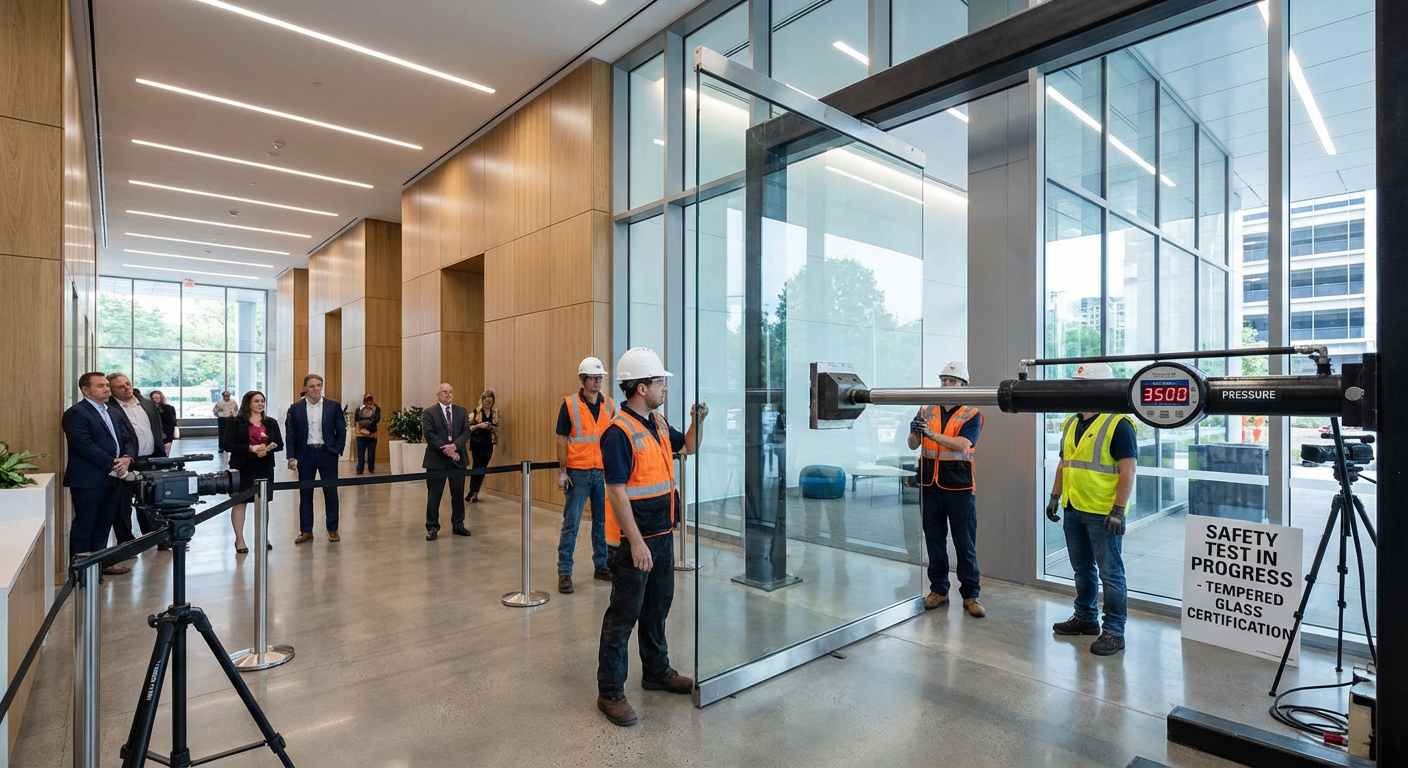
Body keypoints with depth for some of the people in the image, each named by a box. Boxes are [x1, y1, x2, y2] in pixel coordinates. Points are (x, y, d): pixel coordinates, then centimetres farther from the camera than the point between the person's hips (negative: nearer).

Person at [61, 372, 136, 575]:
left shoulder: (114, 411, 16)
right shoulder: (76, 413, -9)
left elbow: (129, 438, 13)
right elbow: (85, 446, -18)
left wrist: (126, 457, -7)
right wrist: (112, 464, -16)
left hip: (113, 478, 7)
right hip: (88, 480, -7)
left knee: (103, 525, 14)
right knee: (84, 525, 2)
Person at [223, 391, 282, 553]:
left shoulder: (271, 422, 8)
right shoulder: (237, 422, -2)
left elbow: (280, 444, 9)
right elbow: (227, 445, -8)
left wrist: (269, 447, -13)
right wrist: (250, 448, -18)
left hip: (265, 467, 3)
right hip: (243, 467, -3)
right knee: (239, 502, 2)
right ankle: (239, 540, 12)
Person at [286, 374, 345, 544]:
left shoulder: (334, 406, 1)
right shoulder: (296, 408, 3)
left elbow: (341, 431, 3)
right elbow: (291, 434, 4)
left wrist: (337, 450, -6)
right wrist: (291, 456, -3)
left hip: (327, 453, -1)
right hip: (305, 454, 1)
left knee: (331, 492, 5)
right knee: (305, 493, 8)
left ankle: (333, 529, 15)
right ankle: (306, 531, 18)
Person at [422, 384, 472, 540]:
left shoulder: (462, 411, 9)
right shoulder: (428, 413, -1)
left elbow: (466, 432, 0)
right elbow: (429, 435, -11)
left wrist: (454, 446, -18)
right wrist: (447, 450, -18)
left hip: (458, 458, 3)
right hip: (437, 460, -3)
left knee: (458, 494, 10)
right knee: (434, 495, 4)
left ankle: (458, 525, 22)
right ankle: (432, 528, 14)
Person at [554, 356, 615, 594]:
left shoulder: (609, 405, 5)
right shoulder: (569, 404, -5)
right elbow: (562, 439, -4)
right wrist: (562, 471, -8)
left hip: (603, 472, 4)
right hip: (578, 472, -3)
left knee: (602, 521, 12)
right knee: (571, 523, 2)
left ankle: (601, 566, 25)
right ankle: (564, 572, 11)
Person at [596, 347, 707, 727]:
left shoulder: (658, 423, 6)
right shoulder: (619, 432, -20)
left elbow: (688, 446, 23)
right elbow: (617, 492, -22)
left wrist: (697, 421, 4)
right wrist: (636, 542, -23)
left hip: (662, 535, 9)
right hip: (633, 541, -9)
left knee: (657, 606, 21)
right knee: (624, 614, 3)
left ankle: (657, 671, 39)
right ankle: (610, 692, 18)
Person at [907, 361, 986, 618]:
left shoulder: (971, 414, -2)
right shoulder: (927, 411, 7)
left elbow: (962, 445, -18)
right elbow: (913, 445, 3)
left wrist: (932, 434, -28)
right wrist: (915, 432, -19)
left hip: (959, 486, -3)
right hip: (930, 485, 3)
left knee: (965, 544, 3)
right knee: (934, 540, 11)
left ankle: (970, 595, 15)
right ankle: (938, 590, 23)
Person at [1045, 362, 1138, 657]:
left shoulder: (1118, 424, -12)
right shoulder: (1070, 423, 12)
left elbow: (1128, 471, -15)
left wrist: (1118, 510, -19)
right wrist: (1055, 496, 15)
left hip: (1103, 514, -8)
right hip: (1073, 510, 8)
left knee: (1110, 573, 2)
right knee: (1082, 569, 18)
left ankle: (1114, 632, 12)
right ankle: (1085, 617, 31)